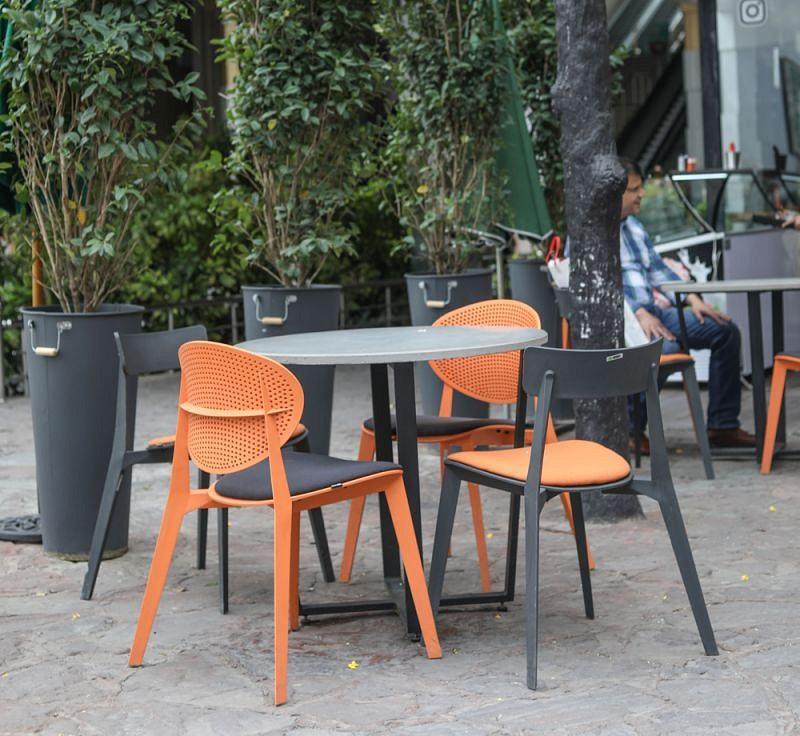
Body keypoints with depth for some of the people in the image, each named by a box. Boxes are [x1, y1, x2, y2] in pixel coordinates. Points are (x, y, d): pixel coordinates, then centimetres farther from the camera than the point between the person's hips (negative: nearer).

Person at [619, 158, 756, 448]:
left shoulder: (633, 225, 22)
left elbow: (658, 268, 22)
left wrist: (692, 298, 8)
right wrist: (639, 314, -27)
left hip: (654, 311, 9)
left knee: (726, 331, 3)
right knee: (667, 346, -37)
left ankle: (722, 425, 5)